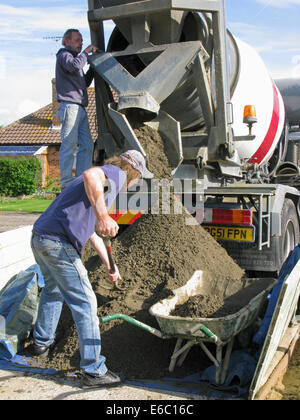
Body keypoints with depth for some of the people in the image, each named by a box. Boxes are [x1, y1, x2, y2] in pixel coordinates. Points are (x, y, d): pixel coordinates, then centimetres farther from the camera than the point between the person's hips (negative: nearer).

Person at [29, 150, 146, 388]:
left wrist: (110, 265, 40)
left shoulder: (105, 182, 28)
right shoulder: (116, 173, -1)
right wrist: (102, 215, -36)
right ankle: (94, 371, 7)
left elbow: (93, 232, 34)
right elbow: (90, 175, -28)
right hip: (59, 244, -10)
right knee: (85, 304, -2)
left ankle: (42, 343, 49)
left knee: (53, 290, 32)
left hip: (39, 238, 10)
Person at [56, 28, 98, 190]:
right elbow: (74, 66, -21)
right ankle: (66, 184, -12)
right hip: (69, 106, -10)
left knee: (87, 145, 4)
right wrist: (86, 52, -8)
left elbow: (85, 82, 30)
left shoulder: (75, 57, 30)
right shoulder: (64, 55, 2)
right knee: (69, 145, -12)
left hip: (80, 108, 10)